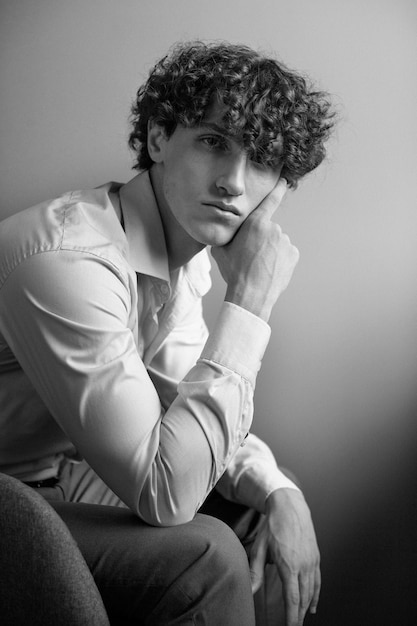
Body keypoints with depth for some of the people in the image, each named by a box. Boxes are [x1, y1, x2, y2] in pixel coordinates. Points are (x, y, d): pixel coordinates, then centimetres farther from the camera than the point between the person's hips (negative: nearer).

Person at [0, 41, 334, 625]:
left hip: (64, 468, 8)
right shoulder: (67, 258, -31)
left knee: (254, 512, 4)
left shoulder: (185, 254, -1)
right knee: (204, 554, -22)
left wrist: (279, 491, -11)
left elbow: (189, 403, 7)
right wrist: (250, 300, -31)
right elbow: (164, 493, -32)